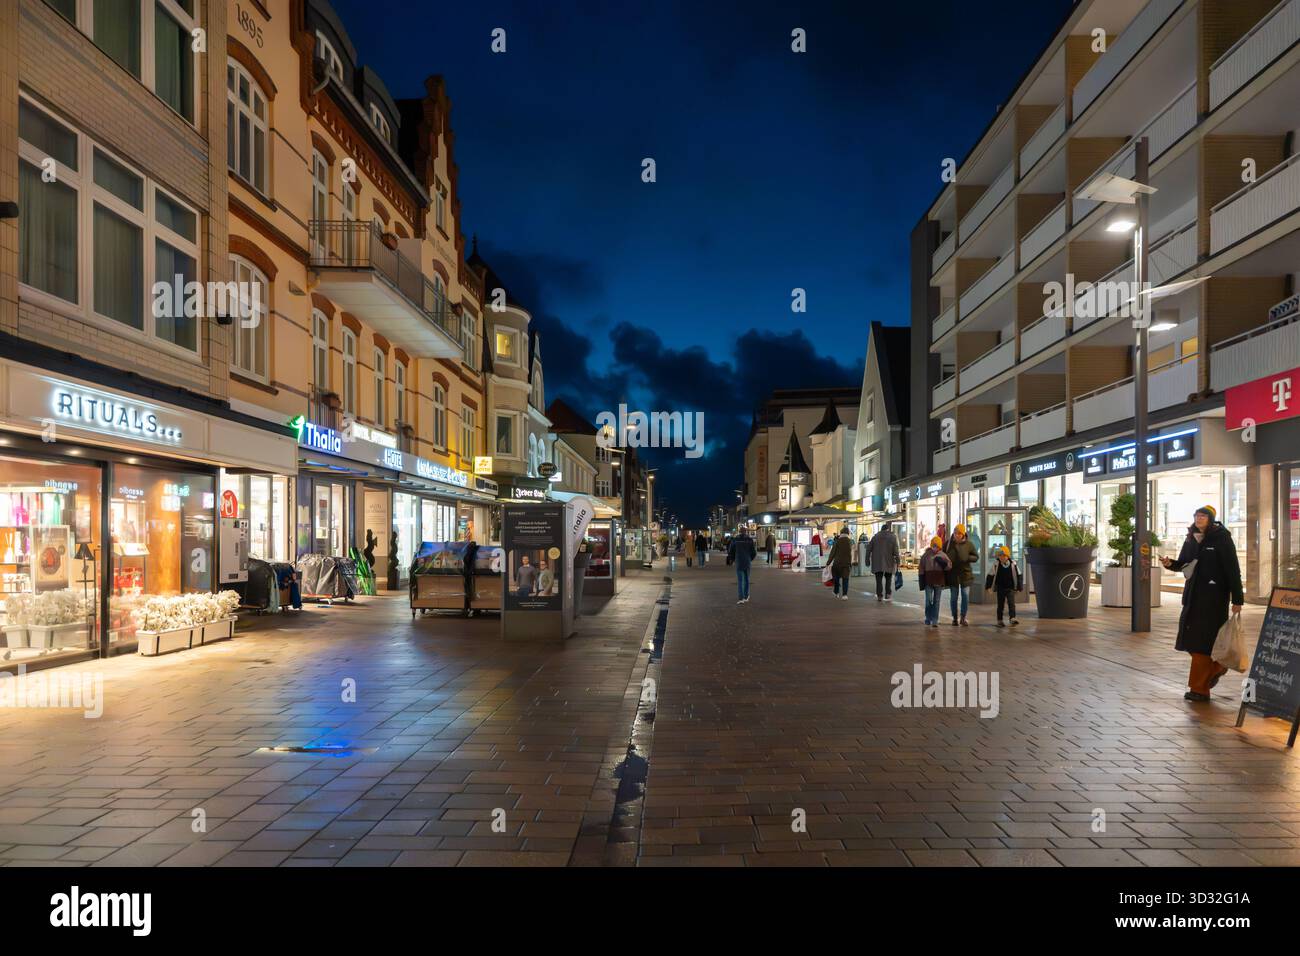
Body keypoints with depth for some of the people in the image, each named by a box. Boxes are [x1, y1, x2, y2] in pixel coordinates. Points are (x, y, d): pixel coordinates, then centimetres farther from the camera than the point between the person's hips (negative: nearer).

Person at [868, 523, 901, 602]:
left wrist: (867, 559, 10)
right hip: (888, 563, -1)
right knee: (888, 579, 14)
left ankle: (879, 595, 2)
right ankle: (888, 594, 6)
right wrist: (897, 561, -2)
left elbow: (869, 549, 5)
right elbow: (895, 551, -6)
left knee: (879, 579, 6)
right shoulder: (892, 537, 1)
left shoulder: (875, 537, 6)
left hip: (877, 562, 1)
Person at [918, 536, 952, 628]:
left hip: (939, 582, 1)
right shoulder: (926, 555, 1)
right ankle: (928, 618, 15)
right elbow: (922, 568, 3)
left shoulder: (942, 555, 3)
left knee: (936, 601, 4)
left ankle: (935, 620, 8)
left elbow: (949, 565, -6)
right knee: (928, 601, 0)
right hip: (928, 581, -1)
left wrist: (942, 562, -23)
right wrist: (921, 581, 0)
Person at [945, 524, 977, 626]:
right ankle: (954, 618, 16)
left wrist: (967, 558, -17)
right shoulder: (948, 543, -1)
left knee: (965, 596, -1)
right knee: (953, 597, 6)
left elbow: (976, 557, 3)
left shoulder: (968, 544, -3)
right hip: (952, 573, 0)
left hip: (965, 573, 0)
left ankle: (963, 618, 13)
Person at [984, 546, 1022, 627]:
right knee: (1000, 605, 7)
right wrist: (988, 586, 2)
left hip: (1010, 588, -1)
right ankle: (1000, 620, 15)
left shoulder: (1013, 564, -6)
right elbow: (990, 576, 2)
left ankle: (1013, 618, -13)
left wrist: (1019, 587, 4)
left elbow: (1018, 576, 4)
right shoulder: (996, 565, -6)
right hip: (1000, 589, 1)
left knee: (1011, 603, -10)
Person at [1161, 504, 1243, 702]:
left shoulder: (1221, 539, -9)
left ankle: (1200, 689, 2)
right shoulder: (1191, 539, 9)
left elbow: (1233, 570, -11)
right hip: (1193, 594, 6)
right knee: (1191, 637, 9)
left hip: (1214, 595, -6)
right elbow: (1183, 563, 18)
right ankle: (1216, 667, 35)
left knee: (1202, 640, -5)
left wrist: (1237, 599, -13)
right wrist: (1170, 564, -5)